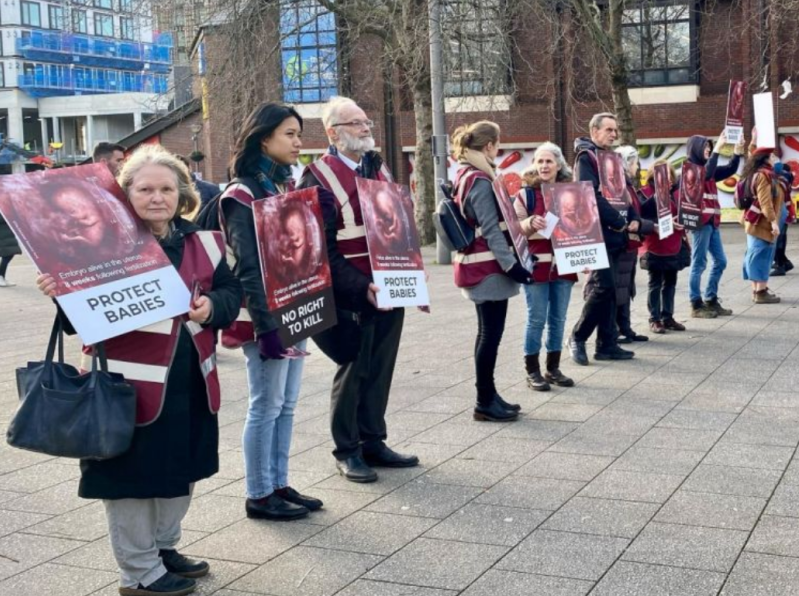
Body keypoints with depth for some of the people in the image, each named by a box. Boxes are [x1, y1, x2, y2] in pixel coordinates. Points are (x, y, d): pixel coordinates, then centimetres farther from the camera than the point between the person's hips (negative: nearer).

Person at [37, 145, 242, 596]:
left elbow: (231, 291, 10)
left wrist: (212, 306, -11)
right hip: (131, 384, -6)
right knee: (133, 475, 3)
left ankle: (164, 547, 40)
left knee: (181, 472, 19)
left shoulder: (202, 243, 7)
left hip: (191, 383, 6)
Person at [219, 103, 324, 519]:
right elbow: (247, 267, -17)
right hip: (264, 316, -8)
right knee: (266, 406, -1)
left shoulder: (289, 185, 14)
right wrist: (266, 324, -21)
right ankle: (258, 495, 9)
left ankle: (279, 485, 22)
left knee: (286, 404, 12)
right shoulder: (243, 195, -11)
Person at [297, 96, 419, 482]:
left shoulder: (378, 168, 13)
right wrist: (361, 288, -21)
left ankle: (373, 442, 25)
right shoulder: (319, 178, -10)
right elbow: (324, 249, -15)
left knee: (380, 369, 13)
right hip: (352, 296, -6)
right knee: (354, 371, 3)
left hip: (390, 290, 7)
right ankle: (347, 451, 17)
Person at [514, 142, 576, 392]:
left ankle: (553, 368, 19)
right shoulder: (526, 194, -1)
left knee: (558, 318, 9)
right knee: (537, 319, -2)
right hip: (536, 264, -3)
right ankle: (532, 371, 7)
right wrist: (530, 224, -24)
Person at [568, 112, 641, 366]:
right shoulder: (586, 157, -7)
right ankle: (577, 338, 1)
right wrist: (619, 221, -16)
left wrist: (633, 219, 1)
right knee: (604, 287, -13)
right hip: (598, 233, -8)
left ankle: (606, 344, 12)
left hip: (615, 234, 8)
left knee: (609, 289, 8)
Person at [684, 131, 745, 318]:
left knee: (720, 261, 10)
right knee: (699, 263, -5)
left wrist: (738, 151, 3)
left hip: (712, 222, 9)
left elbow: (730, 170, 16)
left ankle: (711, 301, 18)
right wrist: (717, 149, -25)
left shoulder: (707, 167, 17)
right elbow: (705, 175, -26)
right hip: (700, 222, -9)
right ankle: (696, 305, -1)